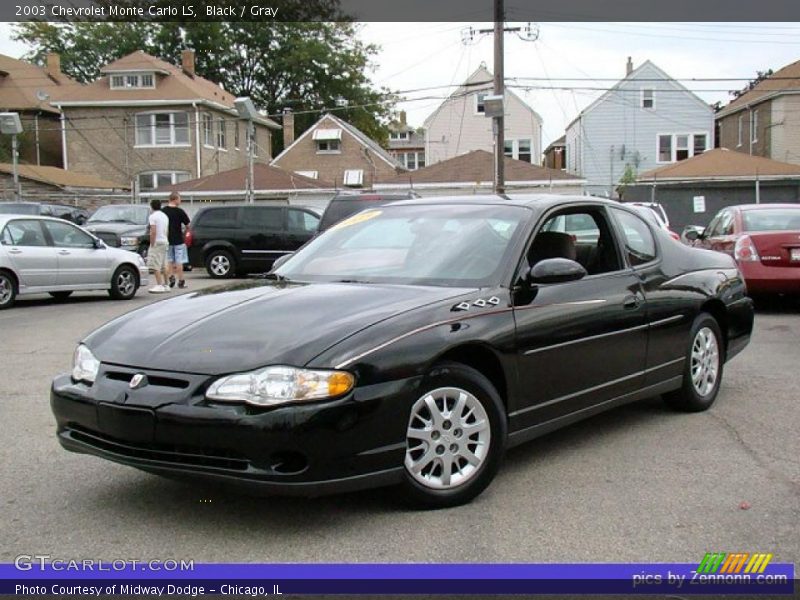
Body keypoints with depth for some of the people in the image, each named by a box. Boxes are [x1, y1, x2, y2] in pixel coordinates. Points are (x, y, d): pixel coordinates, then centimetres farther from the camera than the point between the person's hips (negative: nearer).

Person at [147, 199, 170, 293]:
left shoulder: (153, 216, -10)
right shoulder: (165, 216, 16)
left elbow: (153, 232, -17)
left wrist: (152, 244, -14)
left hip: (157, 243, -9)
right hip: (165, 242, 9)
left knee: (156, 266, -10)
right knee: (163, 266, 14)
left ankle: (159, 285, -16)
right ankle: (165, 285, 17)